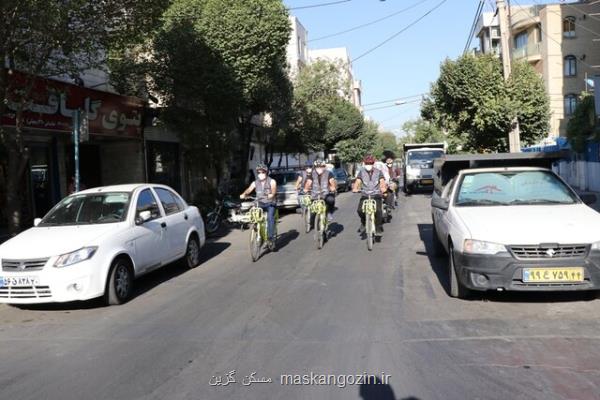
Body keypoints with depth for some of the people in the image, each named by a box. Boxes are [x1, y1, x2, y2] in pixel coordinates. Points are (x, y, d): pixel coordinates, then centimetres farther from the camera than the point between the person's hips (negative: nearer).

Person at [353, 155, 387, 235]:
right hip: (365, 195, 1)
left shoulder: (378, 172, 5)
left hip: (376, 195, -1)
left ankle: (378, 227, -2)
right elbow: (358, 181, -4)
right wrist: (355, 188, -26)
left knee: (378, 210, -23)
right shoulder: (361, 171, 7)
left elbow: (382, 181, -8)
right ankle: (363, 222, 12)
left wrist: (383, 188, -31)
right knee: (360, 210, -20)